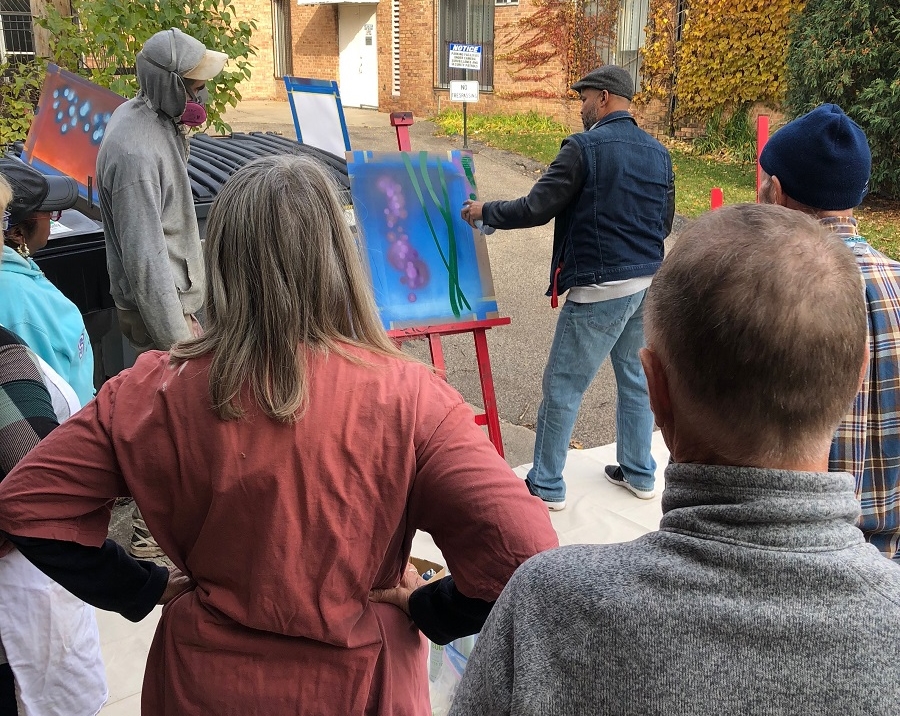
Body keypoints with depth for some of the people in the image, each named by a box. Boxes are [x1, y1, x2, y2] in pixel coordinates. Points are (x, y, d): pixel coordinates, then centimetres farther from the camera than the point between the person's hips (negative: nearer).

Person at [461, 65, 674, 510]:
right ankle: (638, 473, 30)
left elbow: (536, 209, -14)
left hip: (600, 288, -7)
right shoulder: (658, 152, 9)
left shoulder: (584, 147, -12)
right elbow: (665, 223, 15)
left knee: (562, 385, 3)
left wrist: (485, 212, 0)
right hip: (647, 283, 8)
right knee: (635, 376, 18)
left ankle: (546, 485, 12)